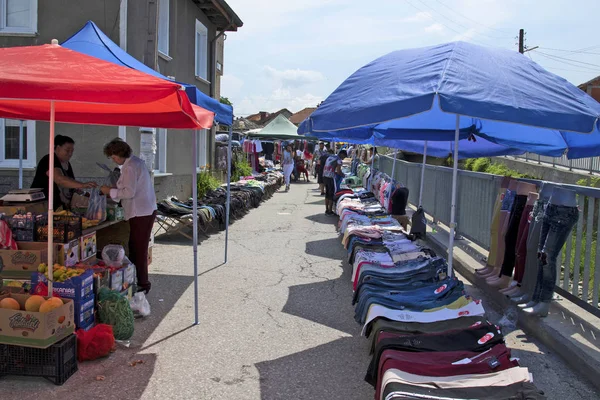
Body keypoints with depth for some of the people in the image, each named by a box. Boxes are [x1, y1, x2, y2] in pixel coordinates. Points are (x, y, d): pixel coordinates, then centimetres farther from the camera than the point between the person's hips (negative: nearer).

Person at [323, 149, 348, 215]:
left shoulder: (330, 157, 19)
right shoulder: (339, 160, -6)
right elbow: (338, 171, -13)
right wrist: (343, 175, 6)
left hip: (325, 176, 8)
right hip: (331, 178, -8)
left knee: (327, 194, 15)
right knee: (332, 194, 0)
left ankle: (327, 210, 21)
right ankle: (330, 211, 3)